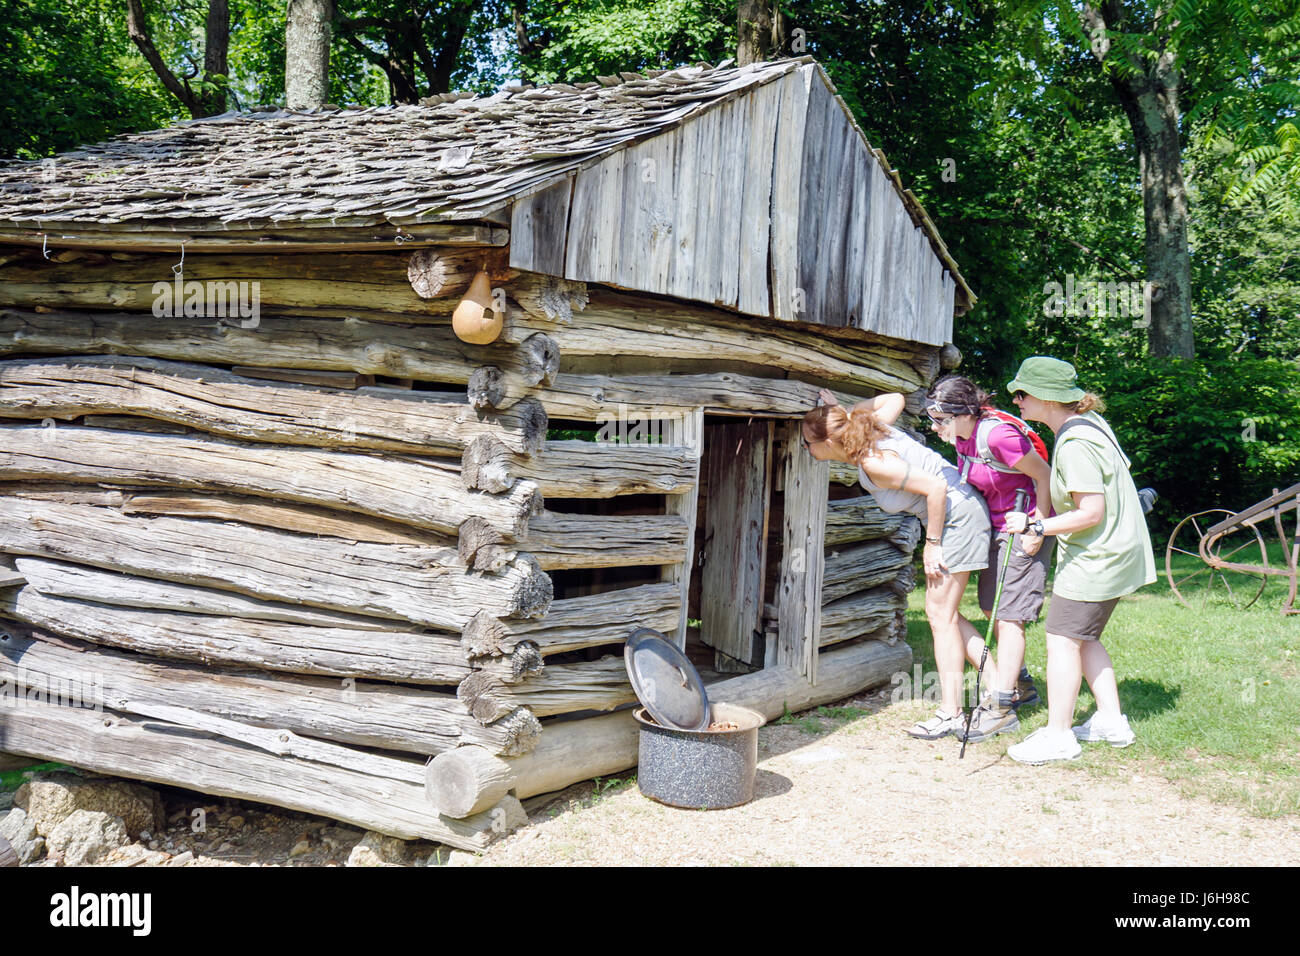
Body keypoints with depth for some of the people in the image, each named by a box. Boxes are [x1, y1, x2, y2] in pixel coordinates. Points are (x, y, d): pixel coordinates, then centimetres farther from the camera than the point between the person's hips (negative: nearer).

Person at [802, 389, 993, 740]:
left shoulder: (873, 463, -26)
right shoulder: (868, 427, -2)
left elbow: (936, 487, -26)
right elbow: (895, 399, 17)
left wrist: (932, 543, -16)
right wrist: (840, 412, 9)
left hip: (959, 514, -10)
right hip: (950, 515, 10)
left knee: (940, 613, -4)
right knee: (943, 613, 12)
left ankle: (950, 713, 3)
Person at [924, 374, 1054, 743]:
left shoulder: (998, 436, -27)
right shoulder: (961, 436, -1)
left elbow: (1043, 476, -17)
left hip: (1023, 529, -9)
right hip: (995, 527, 9)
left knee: (1009, 615, -6)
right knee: (992, 609, 15)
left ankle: (1000, 706, -1)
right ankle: (1021, 687, 32)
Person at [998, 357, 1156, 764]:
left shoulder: (1075, 444, -24)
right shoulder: (1088, 422, 7)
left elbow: (1091, 513, -25)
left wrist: (1036, 527, -23)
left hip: (1097, 556, -10)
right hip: (1114, 549, 10)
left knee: (1062, 639, -4)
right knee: (1084, 638, 18)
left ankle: (1058, 735, 3)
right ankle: (1111, 721, 25)